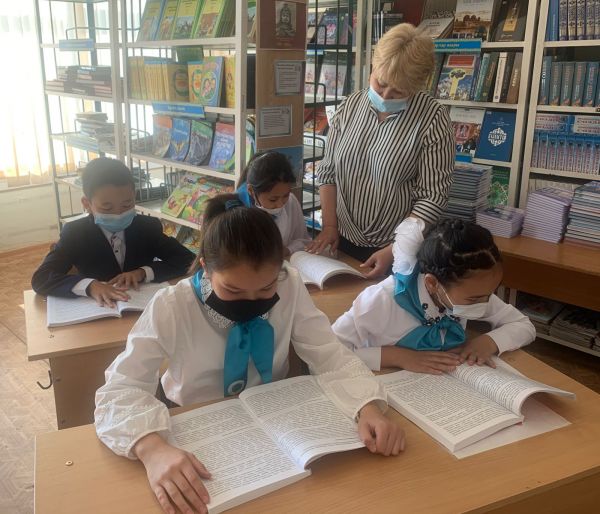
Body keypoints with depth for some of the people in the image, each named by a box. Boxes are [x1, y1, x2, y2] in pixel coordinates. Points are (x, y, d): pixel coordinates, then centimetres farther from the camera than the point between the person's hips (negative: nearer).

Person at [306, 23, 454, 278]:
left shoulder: (432, 118, -14)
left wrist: (393, 251, -19)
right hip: (343, 240, 4)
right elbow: (327, 171, 4)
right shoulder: (349, 107, -2)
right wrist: (329, 226, -4)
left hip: (402, 251, -4)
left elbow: (432, 197, -16)